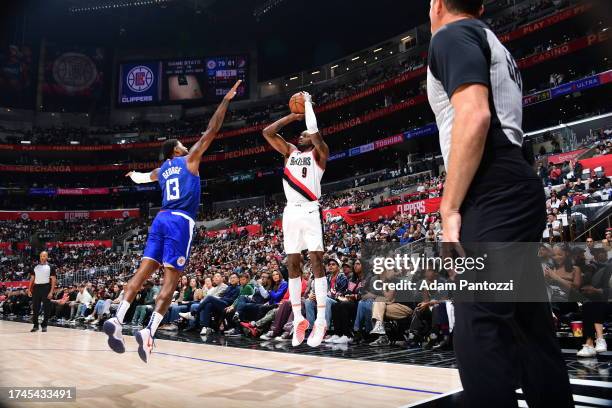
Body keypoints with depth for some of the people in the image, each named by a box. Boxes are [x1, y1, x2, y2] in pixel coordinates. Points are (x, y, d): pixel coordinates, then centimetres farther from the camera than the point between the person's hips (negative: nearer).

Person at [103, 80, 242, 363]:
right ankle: (149, 331, -23)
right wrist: (226, 100, 9)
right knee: (171, 279, -10)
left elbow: (142, 177, 49)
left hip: (161, 219, 6)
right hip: (180, 222, -6)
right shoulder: (189, 160, 7)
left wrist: (134, 175, 74)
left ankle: (117, 319, -12)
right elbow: (211, 132, 3)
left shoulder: (161, 170, 25)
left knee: (144, 271, 1)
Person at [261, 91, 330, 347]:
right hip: (291, 212, 6)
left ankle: (321, 321, -9)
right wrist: (292, 116, 17)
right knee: (292, 265, 3)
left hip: (310, 211, -6)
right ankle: (299, 320, 9)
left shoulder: (319, 153, 7)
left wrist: (307, 103, 0)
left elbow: (315, 131, -12)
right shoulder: (290, 152, 21)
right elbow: (267, 132, 17)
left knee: (316, 262, -9)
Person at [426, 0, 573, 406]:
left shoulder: (452, 35, 0)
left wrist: (450, 209, -17)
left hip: (494, 199, -10)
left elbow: (474, 116, -18)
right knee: (532, 330, 14)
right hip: (517, 194, 10)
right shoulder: (494, 45, 28)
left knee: (479, 334, -11)